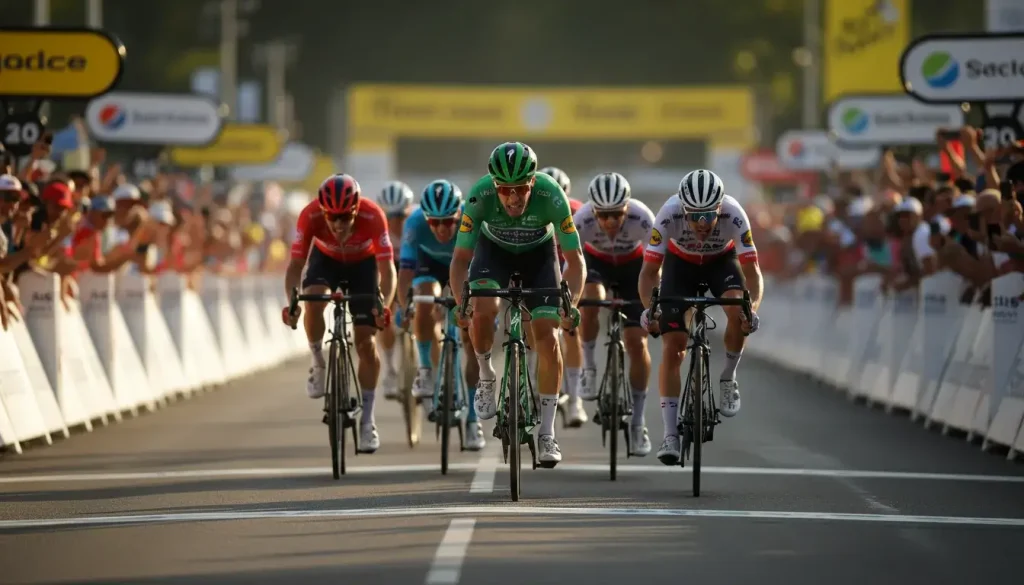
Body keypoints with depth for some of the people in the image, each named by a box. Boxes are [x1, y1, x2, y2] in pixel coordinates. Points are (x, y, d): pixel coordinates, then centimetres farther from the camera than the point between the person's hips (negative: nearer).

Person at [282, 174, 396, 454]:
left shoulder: (372, 216, -37)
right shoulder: (310, 215, -34)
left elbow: (387, 269, -34)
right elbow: (295, 265, -31)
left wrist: (384, 305, -50)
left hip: (363, 263, -1)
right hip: (326, 259, 1)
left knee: (365, 342, -8)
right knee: (314, 301, -33)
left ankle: (367, 420, 2)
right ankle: (318, 364, -6)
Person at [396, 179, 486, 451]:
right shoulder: (415, 224, -35)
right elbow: (405, 269, -37)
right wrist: (403, 308, -49)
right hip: (431, 263, 0)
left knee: (473, 341, -10)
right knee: (426, 304, -32)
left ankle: (473, 420, -4)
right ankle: (427, 370, -9)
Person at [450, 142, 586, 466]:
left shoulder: (551, 196, -36)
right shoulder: (480, 196, -35)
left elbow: (575, 260, -28)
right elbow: (461, 258, -27)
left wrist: (570, 303, -43)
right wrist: (461, 303, -43)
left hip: (538, 252, 0)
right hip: (494, 249, 0)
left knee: (547, 337, -11)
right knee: (483, 309, -29)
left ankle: (547, 434, -1)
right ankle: (486, 376, 1)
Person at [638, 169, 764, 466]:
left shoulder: (734, 215, -34)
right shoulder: (669, 214, -35)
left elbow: (752, 270, -31)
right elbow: (649, 270, -29)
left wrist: (753, 307, -48)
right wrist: (648, 308, -45)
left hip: (722, 261, 0)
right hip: (681, 263, 0)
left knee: (738, 311, -31)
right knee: (672, 347, -11)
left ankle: (728, 380, -6)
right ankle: (670, 433, -6)